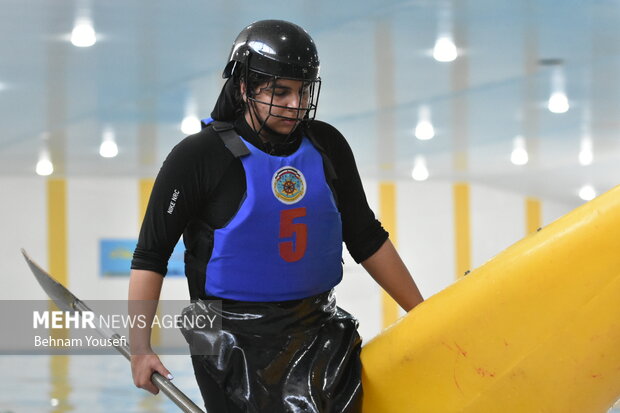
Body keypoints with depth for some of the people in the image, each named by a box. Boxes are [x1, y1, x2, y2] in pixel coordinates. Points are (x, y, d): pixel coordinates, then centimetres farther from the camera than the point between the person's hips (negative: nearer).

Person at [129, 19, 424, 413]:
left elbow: (366, 239, 16)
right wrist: (140, 347, -11)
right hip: (236, 342, -3)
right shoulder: (200, 156, -7)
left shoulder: (327, 147, 6)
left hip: (318, 330, 4)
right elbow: (150, 254, -4)